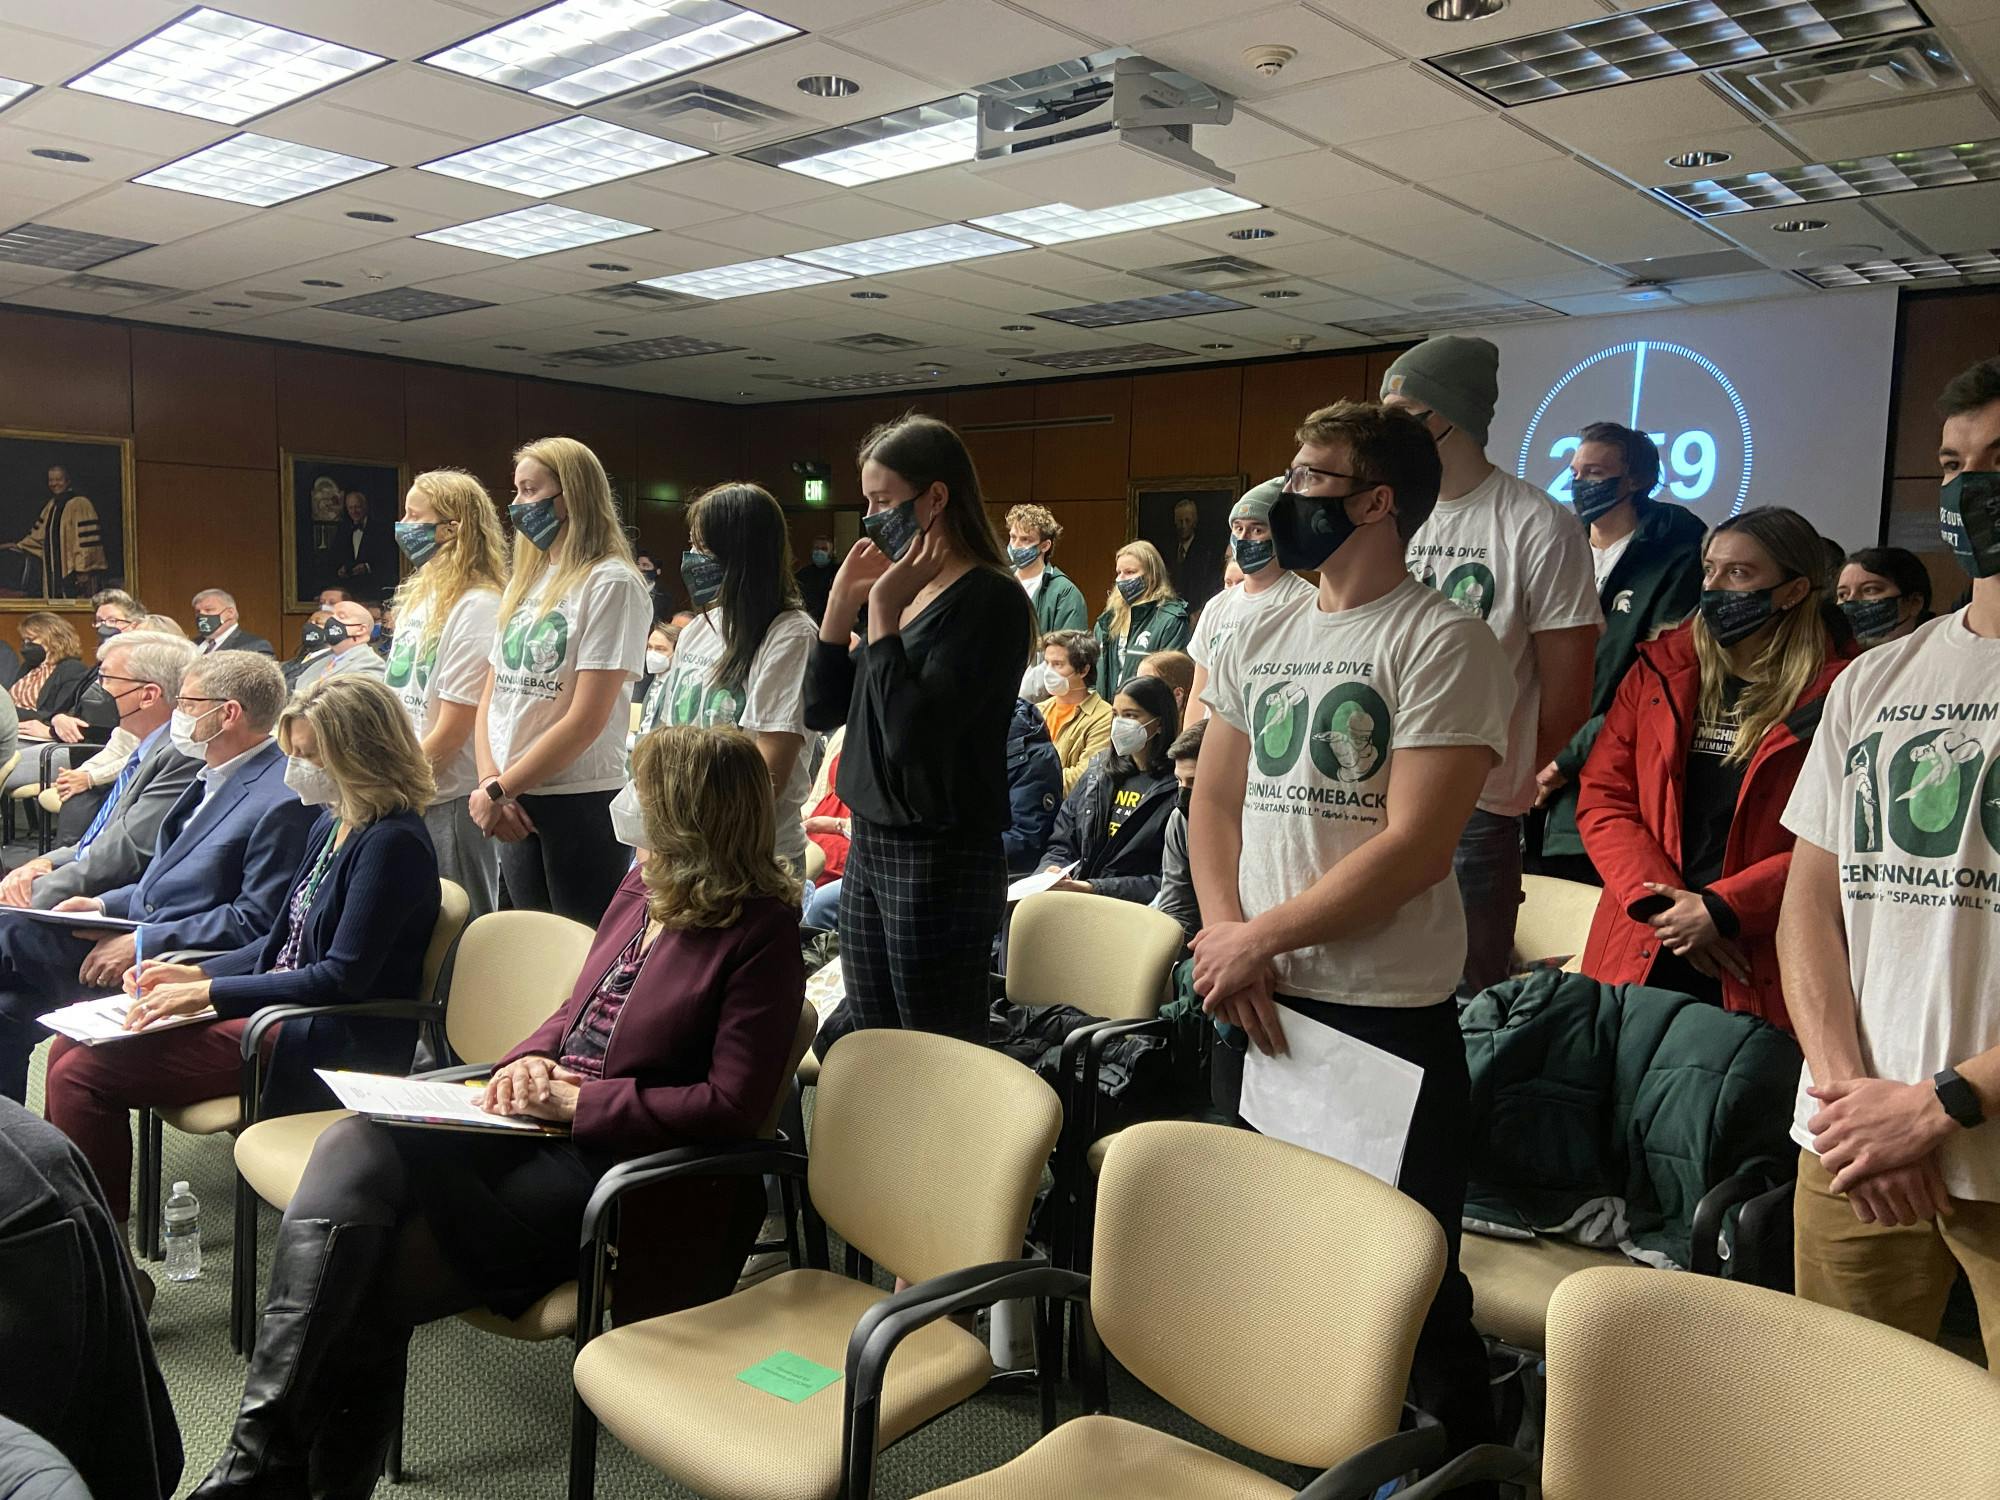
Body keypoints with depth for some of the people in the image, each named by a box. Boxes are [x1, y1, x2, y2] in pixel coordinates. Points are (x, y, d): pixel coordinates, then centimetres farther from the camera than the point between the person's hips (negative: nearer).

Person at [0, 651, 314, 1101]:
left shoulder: (281, 801, -20)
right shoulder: (215, 777, 14)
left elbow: (255, 924, -22)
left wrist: (143, 943, -20)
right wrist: (105, 904, 7)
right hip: (137, 937, 9)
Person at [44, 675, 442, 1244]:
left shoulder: (392, 843, -18)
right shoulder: (331, 824, 12)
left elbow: (342, 979, -21)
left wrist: (207, 994, -17)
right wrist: (195, 973, 6)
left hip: (328, 1045, -10)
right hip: (274, 1008, 10)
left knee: (81, 1073, -12)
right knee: (70, 1045, 6)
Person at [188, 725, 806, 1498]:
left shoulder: (760, 934, -13)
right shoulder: (640, 888, 11)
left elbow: (731, 1105, -17)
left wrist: (579, 1101, -16)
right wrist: (529, 1059, 0)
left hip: (618, 1170, -7)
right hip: (539, 1131, 7)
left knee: (369, 1279, -17)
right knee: (352, 1148, -18)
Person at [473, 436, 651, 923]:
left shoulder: (612, 584, -10)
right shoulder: (523, 582, 13)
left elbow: (586, 720, -16)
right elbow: (492, 696, 12)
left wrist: (499, 789, -11)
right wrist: (491, 784, -4)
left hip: (582, 804, -7)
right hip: (515, 807, 7)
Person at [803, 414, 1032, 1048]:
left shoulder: (991, 601, -14)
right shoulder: (907, 589, 11)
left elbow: (911, 733, -24)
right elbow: (821, 710, 13)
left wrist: (883, 610, -17)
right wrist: (842, 599, 3)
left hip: (940, 859, -8)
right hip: (870, 847, 9)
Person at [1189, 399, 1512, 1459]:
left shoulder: (1443, 644, -10)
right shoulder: (1256, 643, 10)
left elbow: (1414, 846, -17)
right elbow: (1214, 801, 12)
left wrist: (1259, 937, -13)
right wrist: (1227, 939, -4)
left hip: (1388, 1014, -6)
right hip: (1260, 1004, 7)